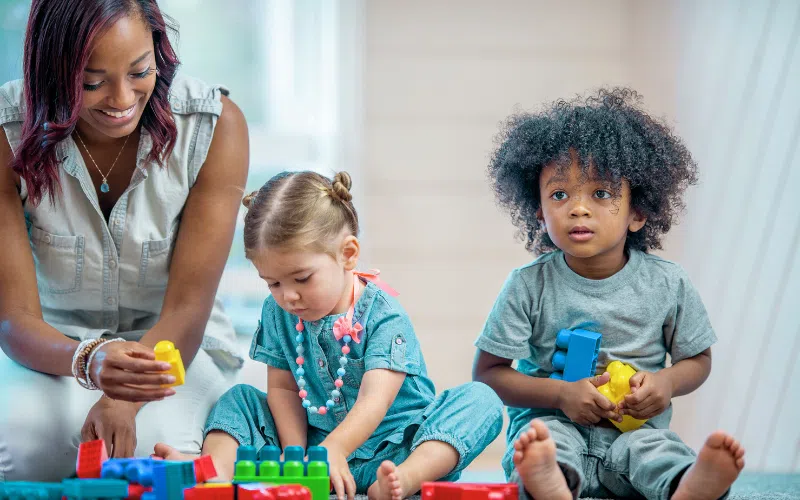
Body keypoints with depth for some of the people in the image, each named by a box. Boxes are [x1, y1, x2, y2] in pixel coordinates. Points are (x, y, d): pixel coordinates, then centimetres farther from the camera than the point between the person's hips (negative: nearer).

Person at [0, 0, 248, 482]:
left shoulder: (216, 126, -17)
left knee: (155, 442, -33)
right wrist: (88, 361, -44)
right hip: (54, 346, 0)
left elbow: (187, 308, -18)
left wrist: (122, 402, -39)